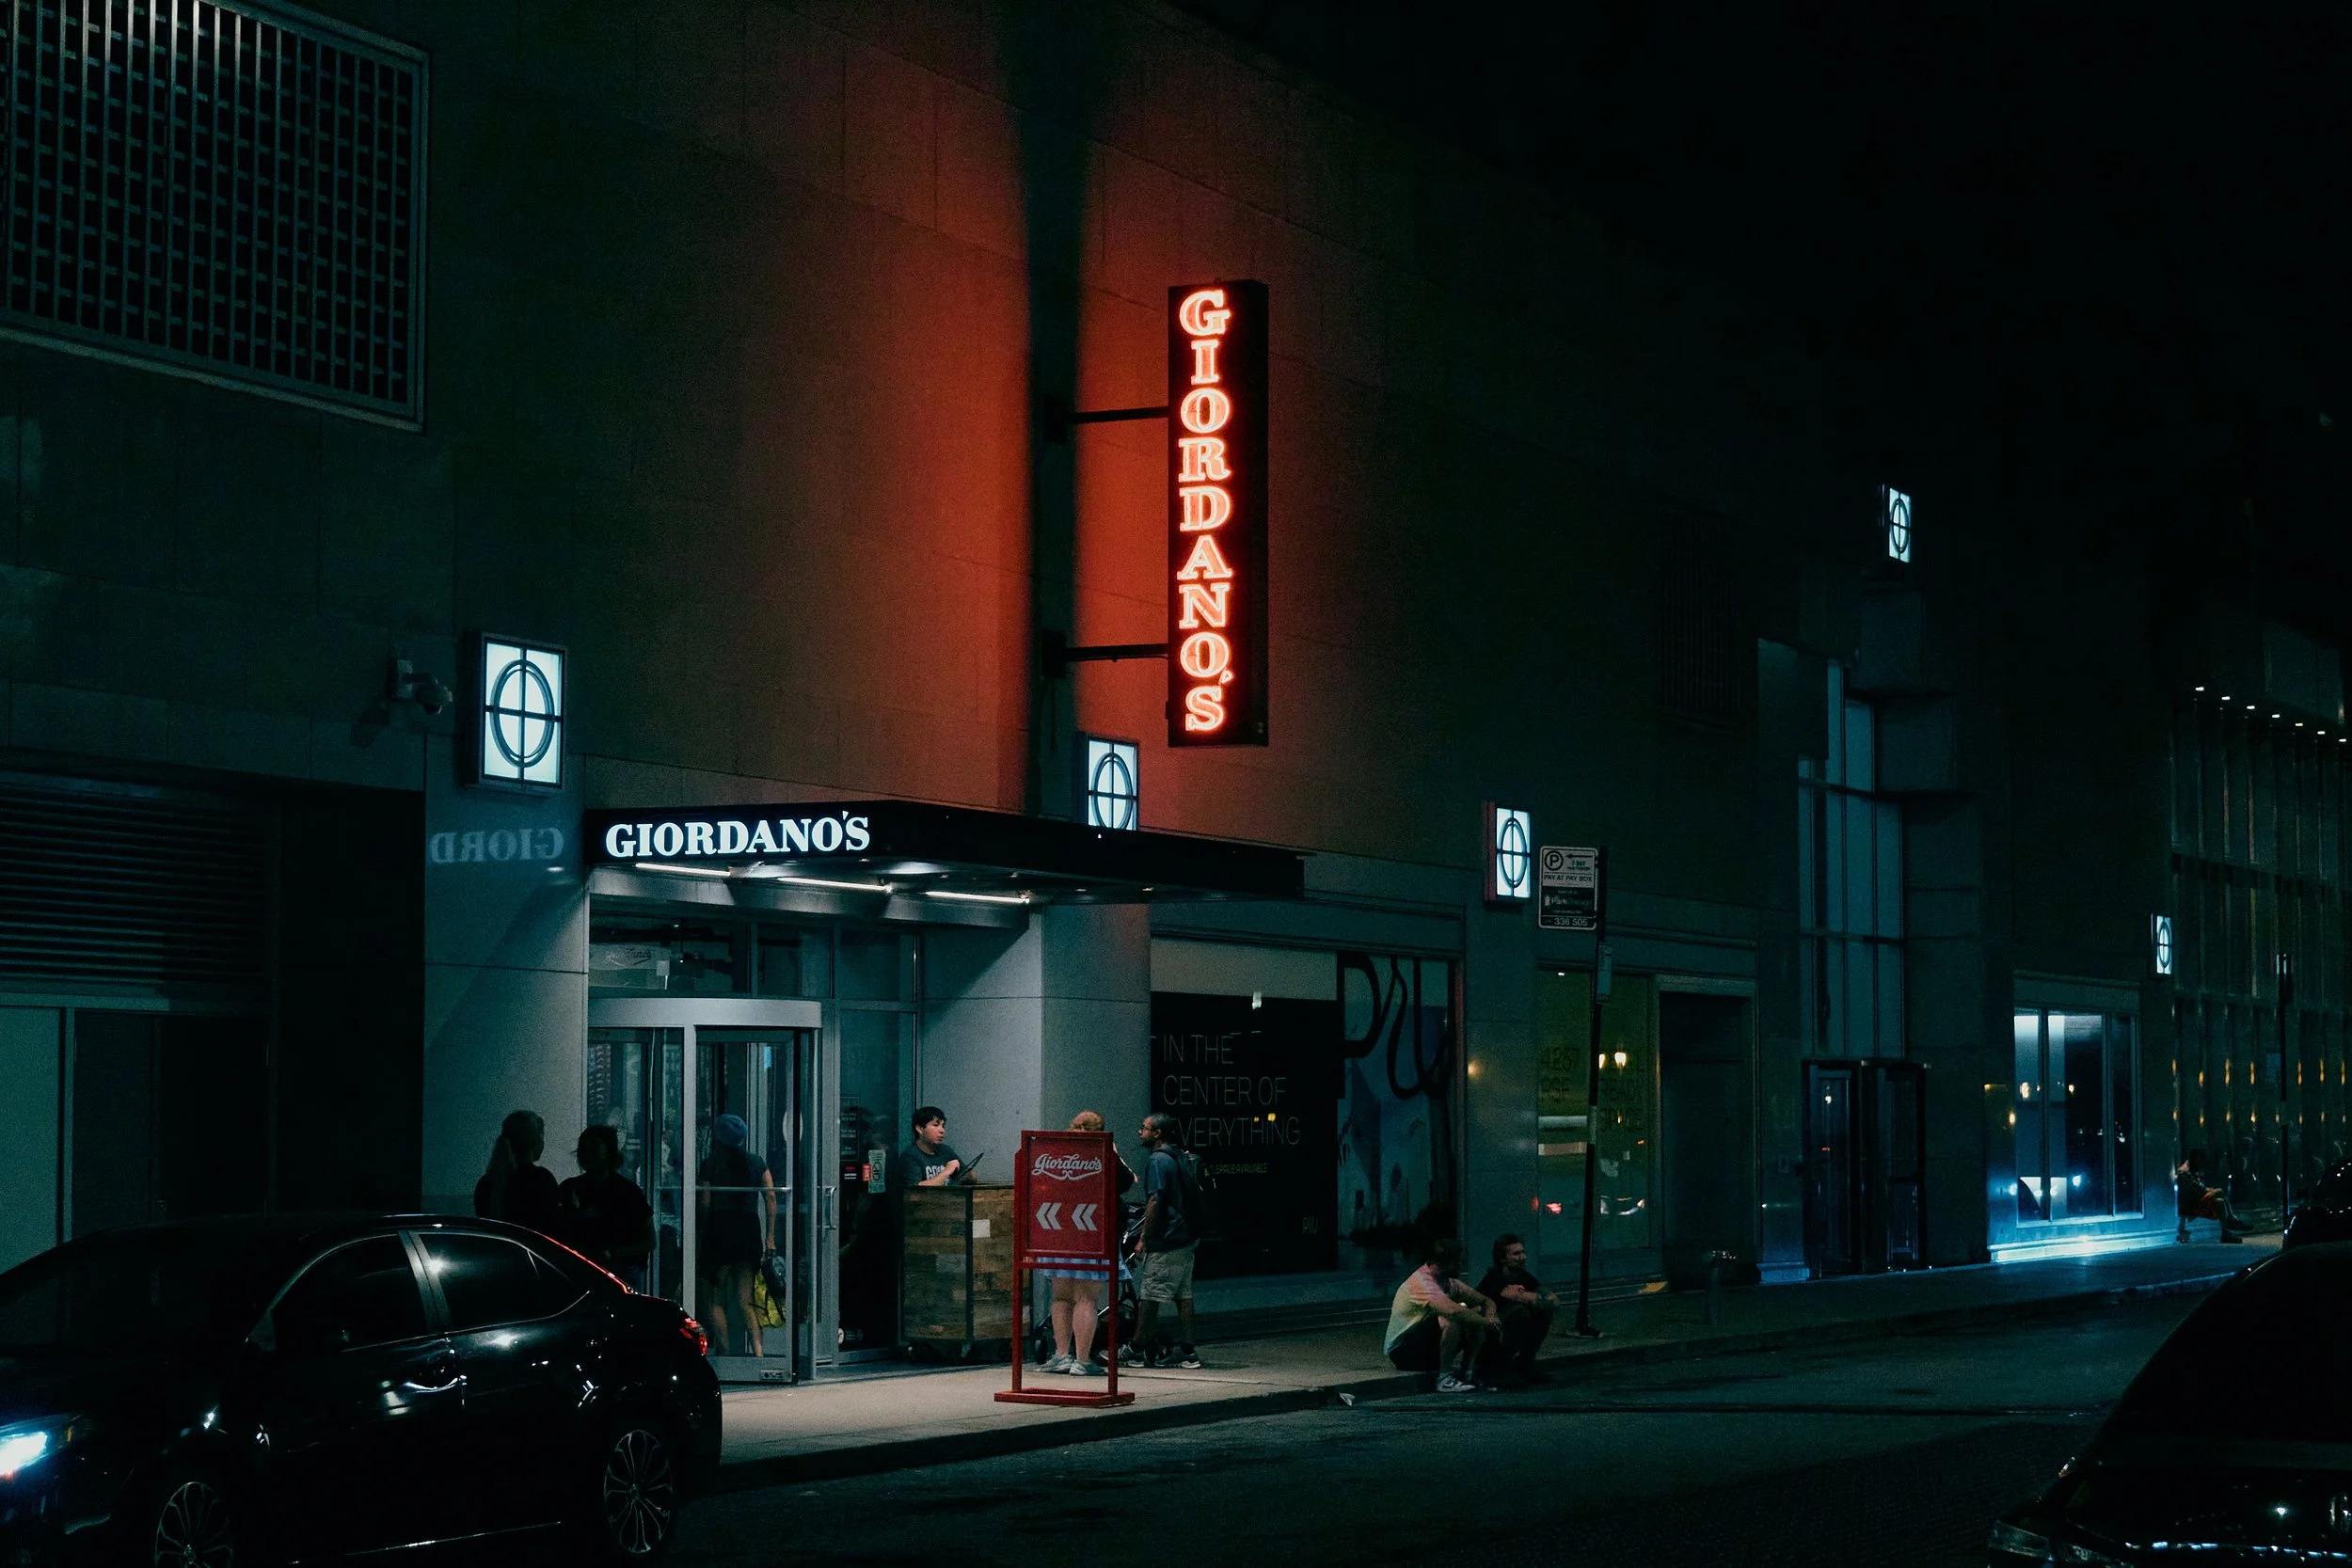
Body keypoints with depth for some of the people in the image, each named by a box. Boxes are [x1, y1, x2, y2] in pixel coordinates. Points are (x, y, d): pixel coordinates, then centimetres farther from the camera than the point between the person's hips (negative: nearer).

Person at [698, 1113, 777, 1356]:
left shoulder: (710, 1163, -2)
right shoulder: (756, 1162, 10)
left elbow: (705, 1203, -8)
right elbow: (770, 1196, 4)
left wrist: (700, 1236, -1)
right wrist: (770, 1236, 6)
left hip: (720, 1228, -4)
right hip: (750, 1228, 4)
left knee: (716, 1298, 5)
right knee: (745, 1297, 7)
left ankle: (725, 1351, -3)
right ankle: (757, 1347, -11)